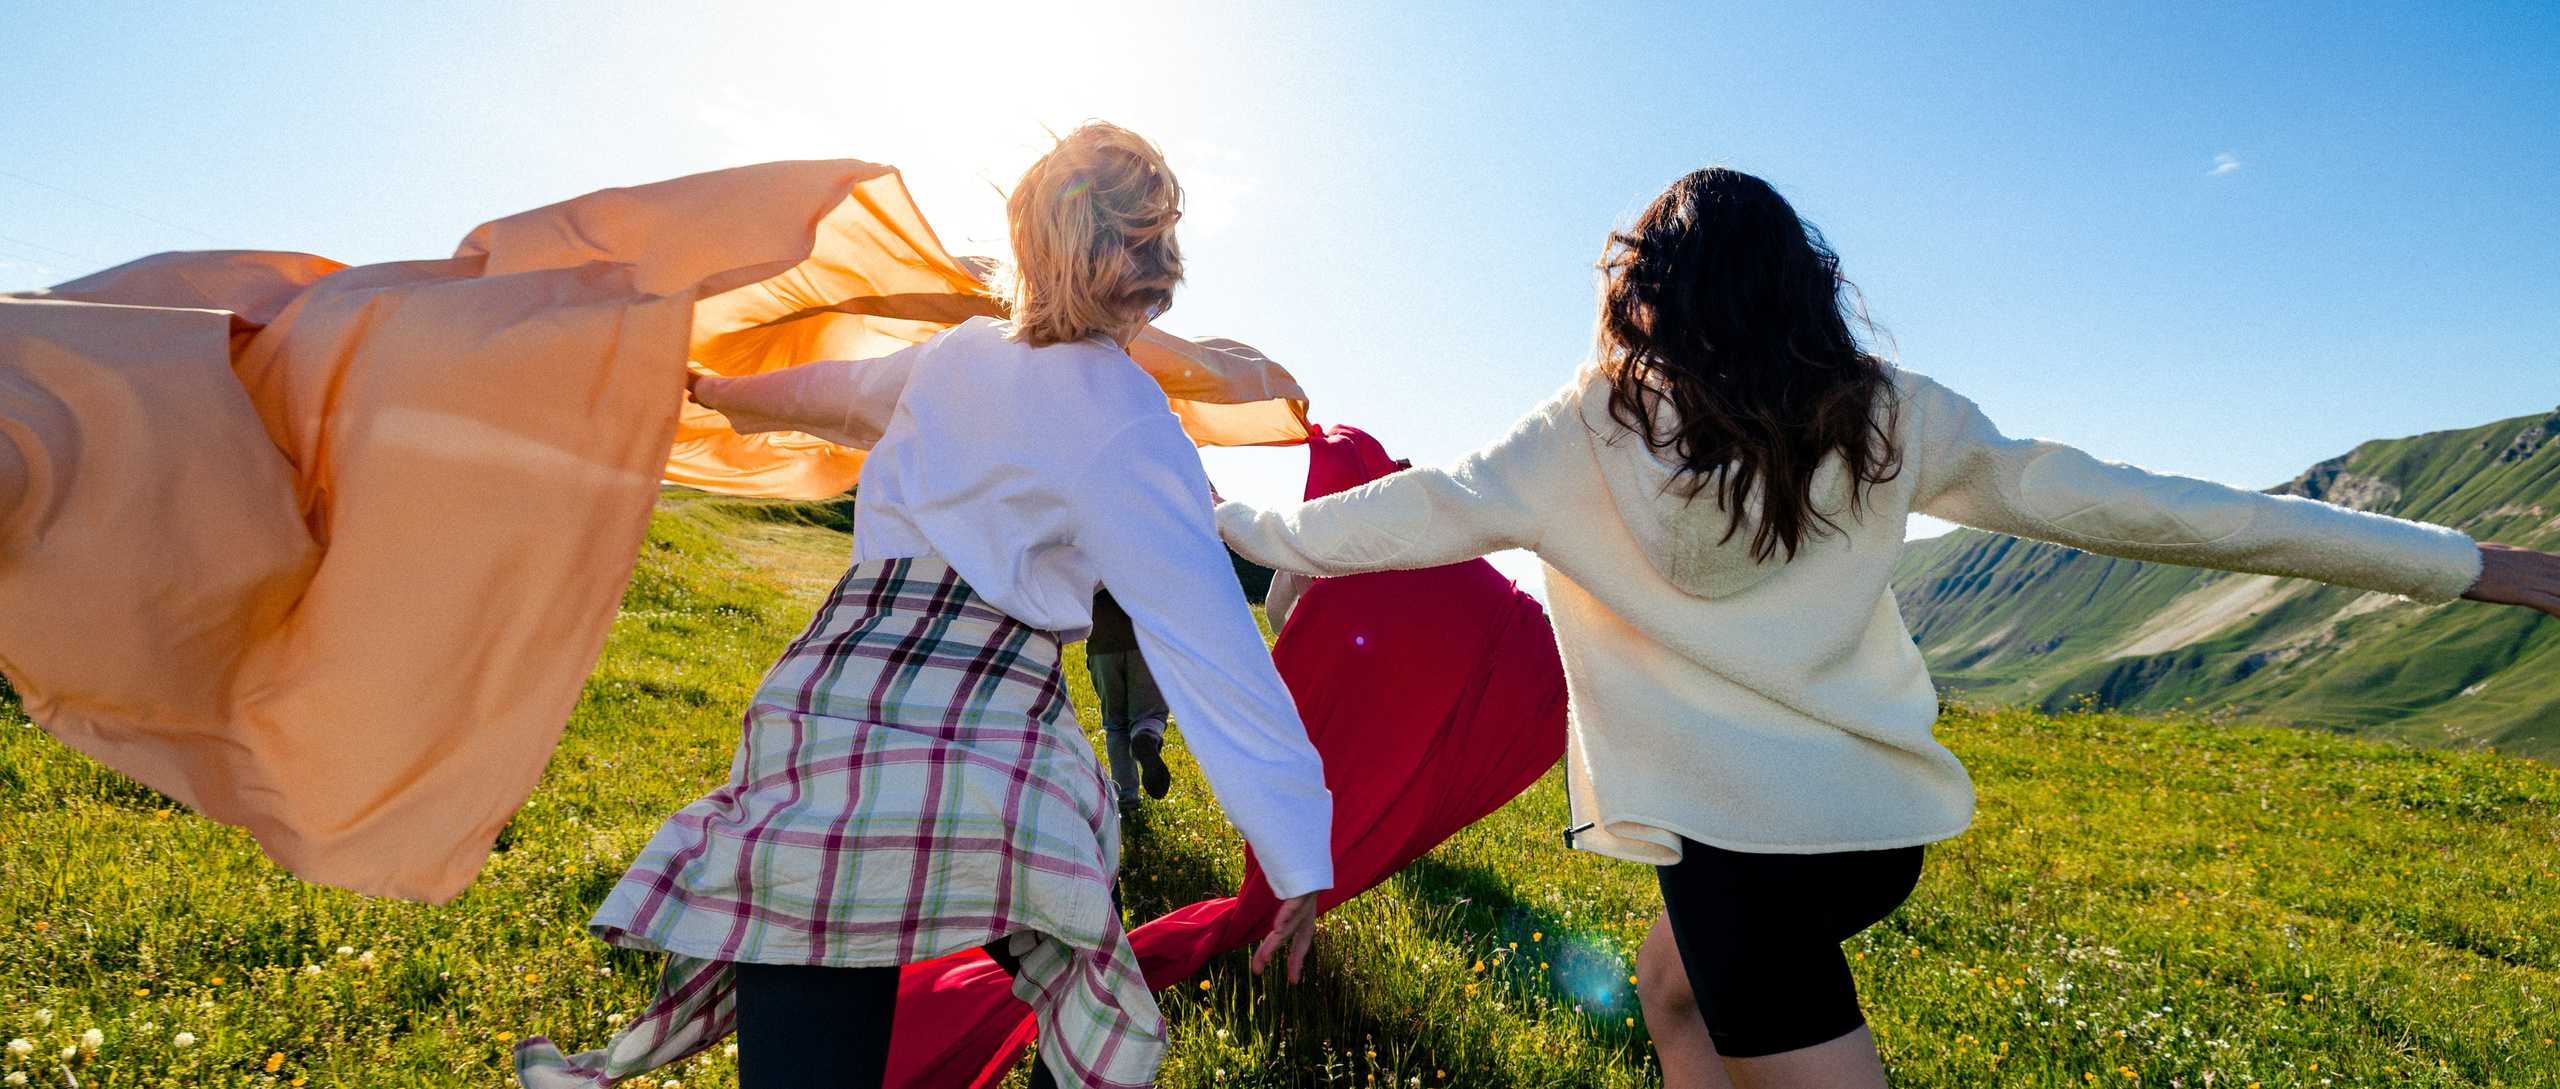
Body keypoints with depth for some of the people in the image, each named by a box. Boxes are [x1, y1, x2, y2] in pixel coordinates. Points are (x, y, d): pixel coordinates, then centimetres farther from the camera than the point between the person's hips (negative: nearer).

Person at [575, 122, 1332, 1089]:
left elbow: (834, 390, 34)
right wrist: (1300, 854, -7)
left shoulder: (955, 355, 13)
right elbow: (1212, 647, -8)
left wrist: (716, 389, 57)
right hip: (991, 768, -4)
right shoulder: (1127, 421, -3)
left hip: (827, 704, 4)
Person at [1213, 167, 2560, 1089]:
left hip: (1735, 829, -5)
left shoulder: (1590, 432, -6)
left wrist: (1237, 524, 14)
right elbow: (2100, 498, 5)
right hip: (1881, 816, 6)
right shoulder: (1883, 415, 3)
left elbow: (1416, 511, -2)